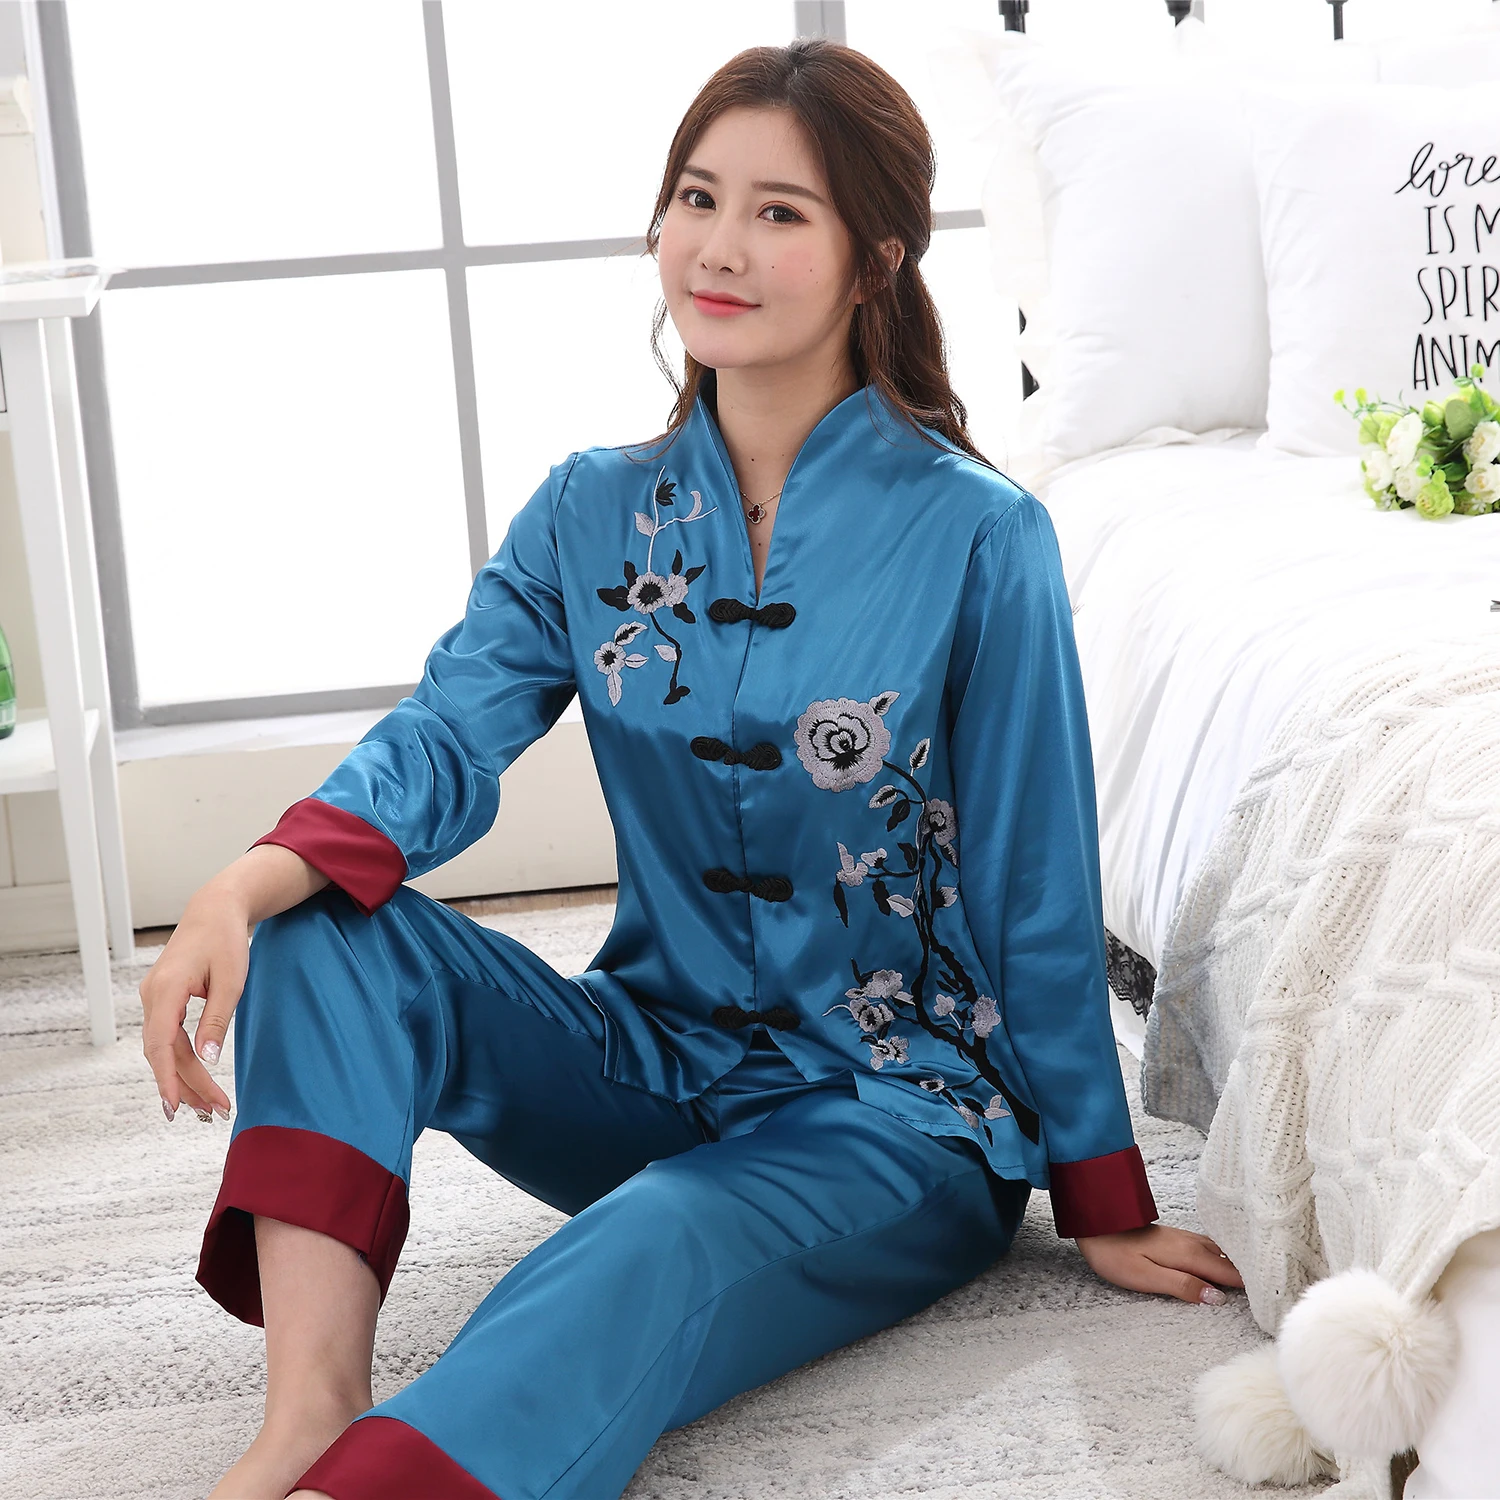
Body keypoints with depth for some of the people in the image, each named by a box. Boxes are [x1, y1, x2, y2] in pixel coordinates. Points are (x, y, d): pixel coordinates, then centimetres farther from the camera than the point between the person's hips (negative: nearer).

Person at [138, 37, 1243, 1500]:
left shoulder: (975, 537, -11)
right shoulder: (592, 513, 3)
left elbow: (1036, 895, -8)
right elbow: (448, 735, -11)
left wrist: (1101, 1203, -3)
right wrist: (248, 883, -32)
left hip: (900, 1106, -5)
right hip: (657, 1057, 5)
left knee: (648, 1264, -36)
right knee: (323, 924, -17)